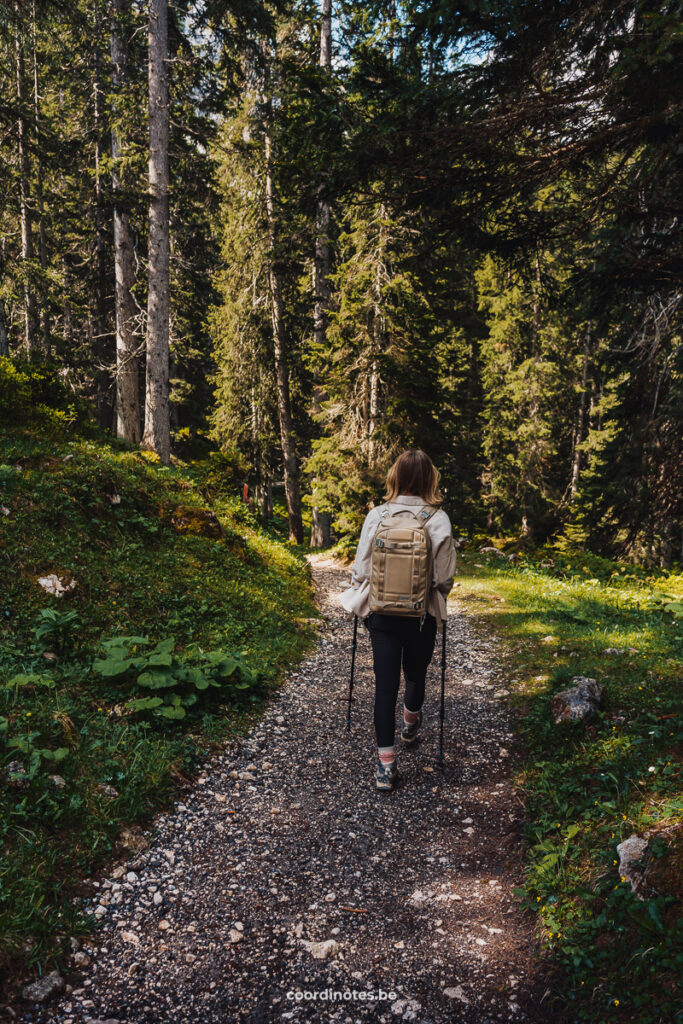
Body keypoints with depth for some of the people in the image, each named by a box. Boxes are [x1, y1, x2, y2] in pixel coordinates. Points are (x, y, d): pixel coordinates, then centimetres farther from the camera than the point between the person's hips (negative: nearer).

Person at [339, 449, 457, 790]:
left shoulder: (376, 515, -9)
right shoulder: (438, 519, -12)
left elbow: (361, 570, -6)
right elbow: (444, 577, -9)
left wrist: (358, 597, 13)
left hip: (381, 612, 0)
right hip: (422, 615, 0)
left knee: (385, 682, 6)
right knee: (416, 674, 23)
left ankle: (385, 763, 7)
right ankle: (411, 724, 50)